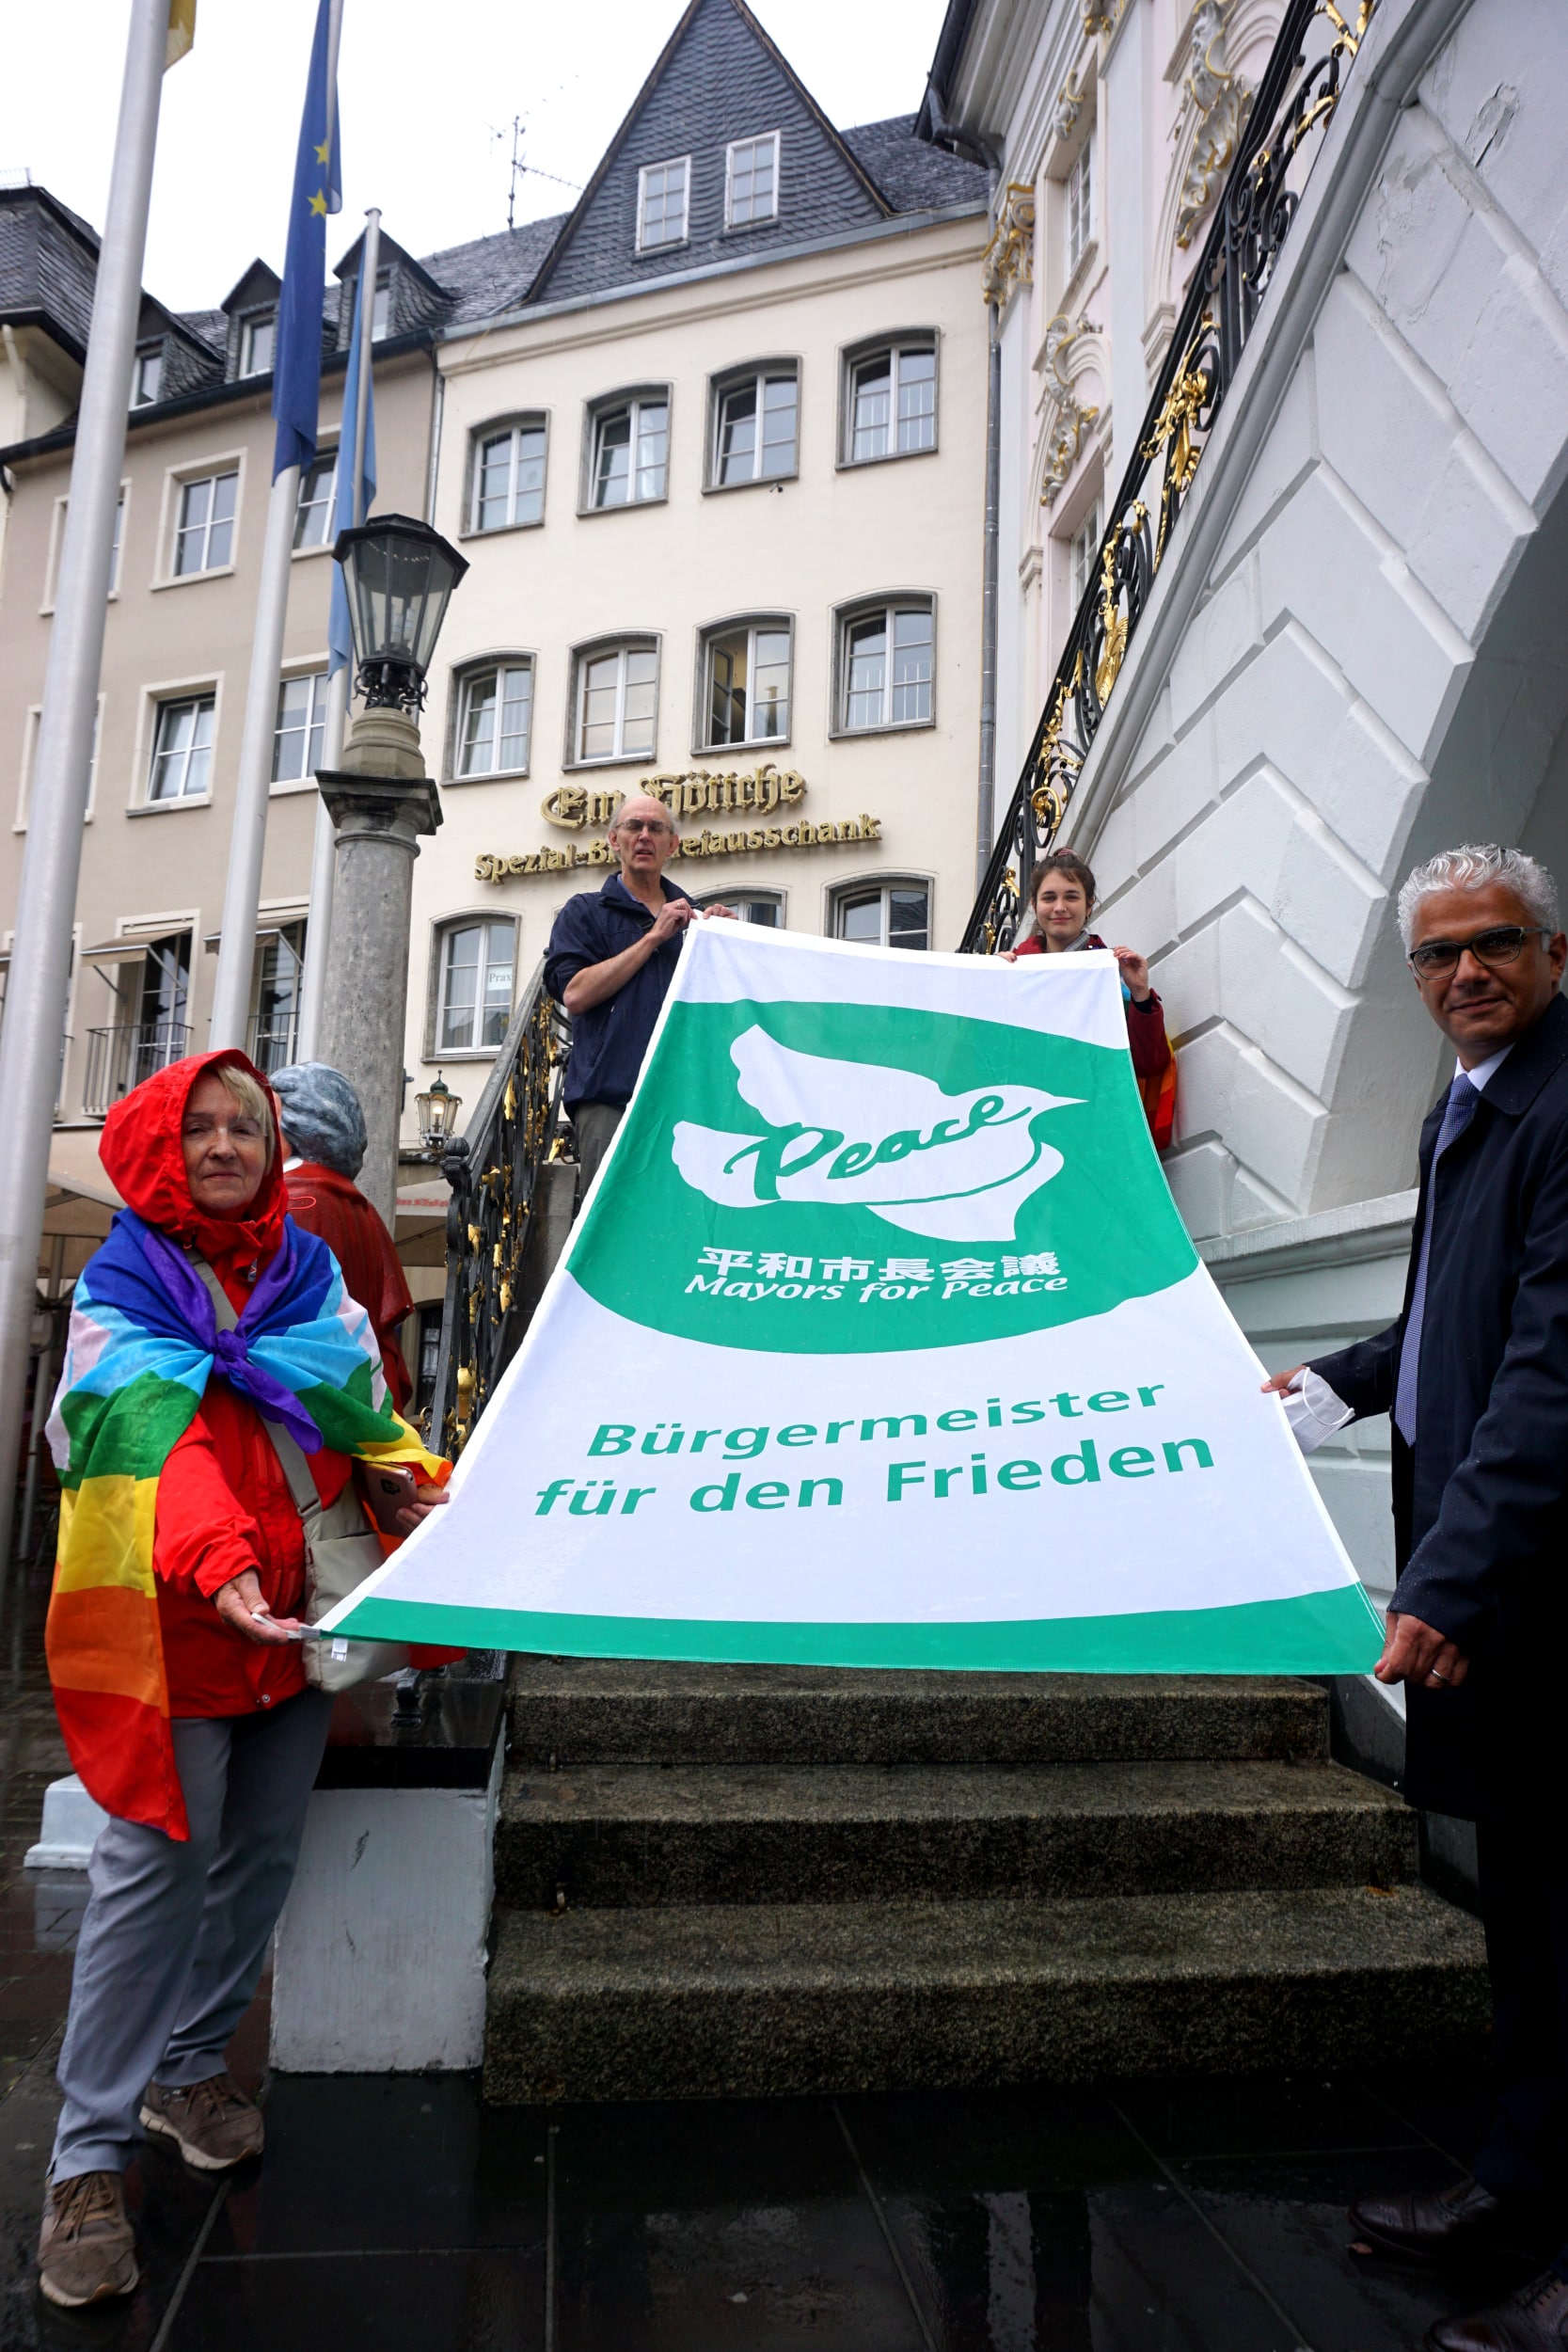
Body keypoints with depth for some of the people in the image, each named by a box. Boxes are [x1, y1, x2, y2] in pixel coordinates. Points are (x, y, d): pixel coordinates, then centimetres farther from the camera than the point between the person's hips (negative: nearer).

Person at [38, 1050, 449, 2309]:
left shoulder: (310, 1270, 11)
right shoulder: (123, 1286, -2)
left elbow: (361, 1402, 5)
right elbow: (156, 1438, -17)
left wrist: (424, 1487, -15)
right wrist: (218, 1571, -32)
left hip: (296, 1610, 5)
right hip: (170, 1623, -4)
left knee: (261, 1851, 12)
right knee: (159, 1866, -5)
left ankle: (191, 2064, 32)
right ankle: (91, 2157, 8)